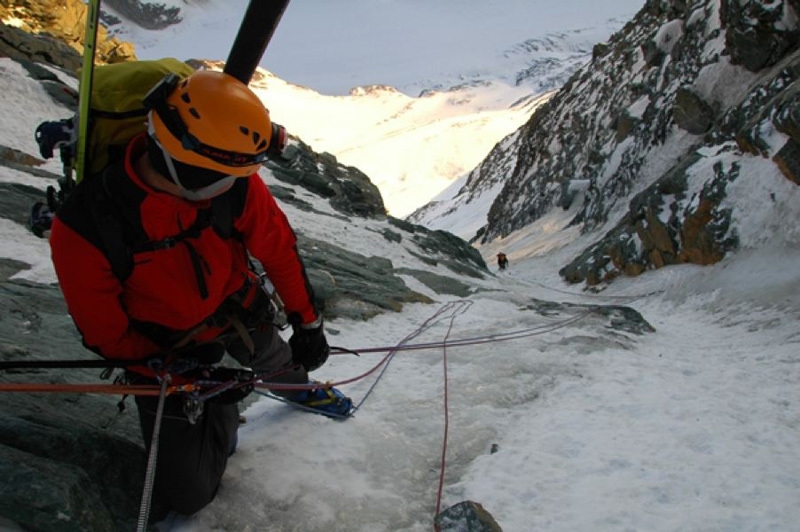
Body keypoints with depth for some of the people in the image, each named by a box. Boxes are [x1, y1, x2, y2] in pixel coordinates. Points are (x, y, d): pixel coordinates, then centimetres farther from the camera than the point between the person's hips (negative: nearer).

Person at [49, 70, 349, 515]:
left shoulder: (237, 184, -26)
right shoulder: (84, 226, -31)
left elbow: (279, 248, -9)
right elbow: (104, 332, -17)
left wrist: (307, 323, -2)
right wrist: (174, 372, -24)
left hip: (238, 310, 3)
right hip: (164, 349, -2)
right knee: (188, 495, 0)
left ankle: (298, 385, 67)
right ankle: (221, 404, 26)